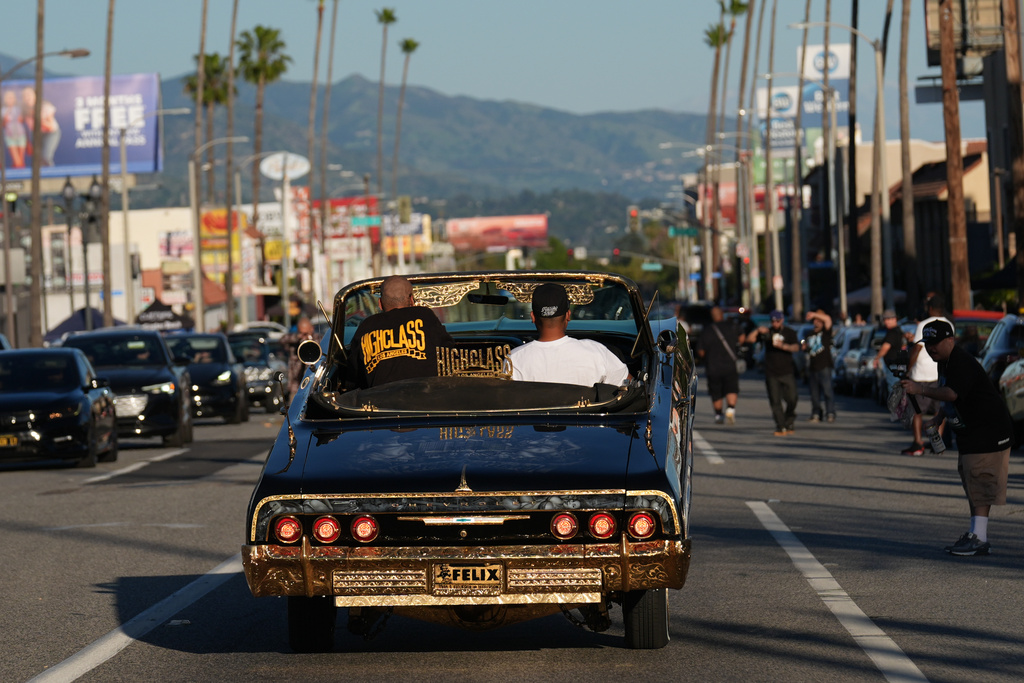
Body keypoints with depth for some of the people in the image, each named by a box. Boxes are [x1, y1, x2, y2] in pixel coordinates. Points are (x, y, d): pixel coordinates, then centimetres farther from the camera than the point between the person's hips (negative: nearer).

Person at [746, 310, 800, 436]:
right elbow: (750, 339, 5)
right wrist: (758, 331, -12)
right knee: (775, 401, -4)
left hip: (787, 372, -1)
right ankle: (780, 427, -1)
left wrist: (783, 346, -25)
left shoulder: (789, 332, 6)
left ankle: (788, 424, 14)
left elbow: (796, 347, -8)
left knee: (791, 399, -5)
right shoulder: (767, 333, 10)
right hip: (771, 373, 1)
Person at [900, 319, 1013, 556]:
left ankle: (979, 538, -17)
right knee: (971, 484, 15)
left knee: (979, 482, -14)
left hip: (988, 432, -12)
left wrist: (920, 388, -35)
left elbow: (952, 393, -36)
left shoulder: (962, 363, -21)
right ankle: (975, 534, 21)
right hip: (968, 434, 12)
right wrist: (939, 417, 17)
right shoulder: (944, 363, 14)